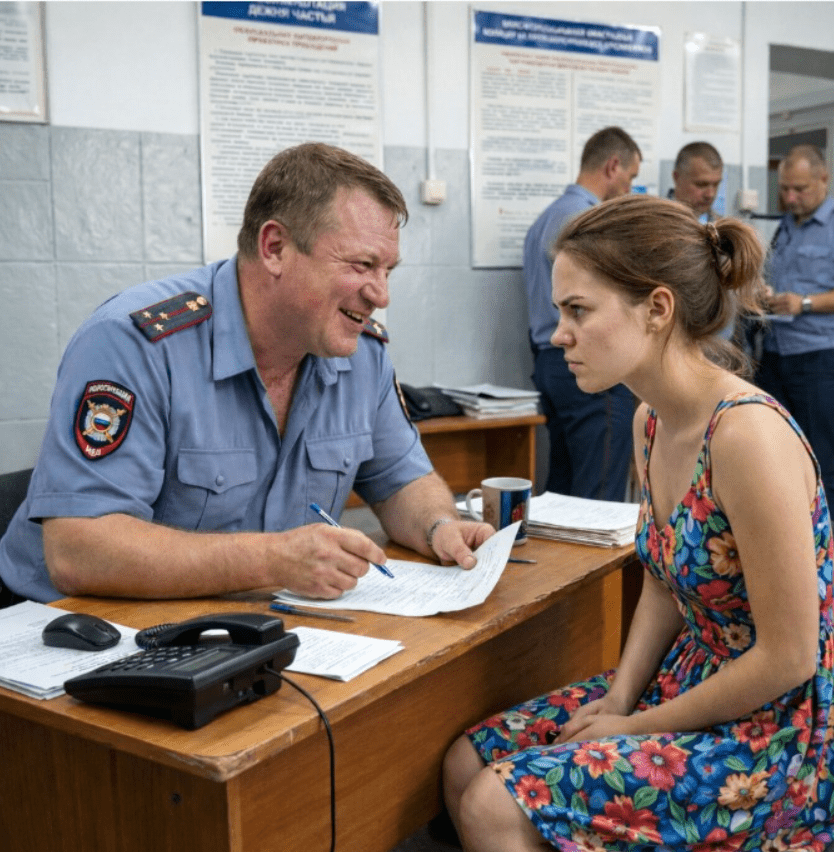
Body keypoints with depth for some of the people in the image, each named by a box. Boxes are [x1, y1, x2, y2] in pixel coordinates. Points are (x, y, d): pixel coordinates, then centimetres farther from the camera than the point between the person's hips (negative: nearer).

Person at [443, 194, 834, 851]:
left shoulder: (747, 434, -27)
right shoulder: (652, 421, 1)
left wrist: (638, 725, -12)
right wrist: (619, 699, 0)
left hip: (772, 739, -8)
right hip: (689, 684, 8)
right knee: (467, 763, 3)